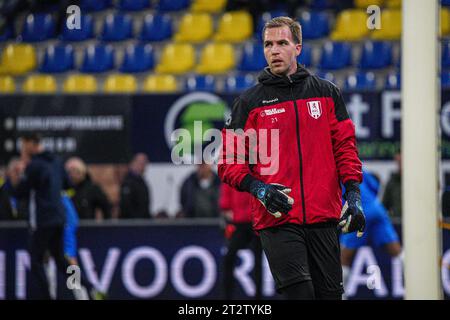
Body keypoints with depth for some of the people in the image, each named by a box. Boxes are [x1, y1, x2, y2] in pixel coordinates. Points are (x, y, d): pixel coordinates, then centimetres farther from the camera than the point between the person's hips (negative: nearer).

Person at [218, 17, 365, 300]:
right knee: (299, 292, -14)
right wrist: (258, 189, -11)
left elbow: (344, 146, 11)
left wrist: (353, 194, -1)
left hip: (324, 217, 2)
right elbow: (229, 162, 7)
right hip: (277, 220, -2)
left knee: (330, 292, 4)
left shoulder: (326, 93, 12)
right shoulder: (250, 102, 7)